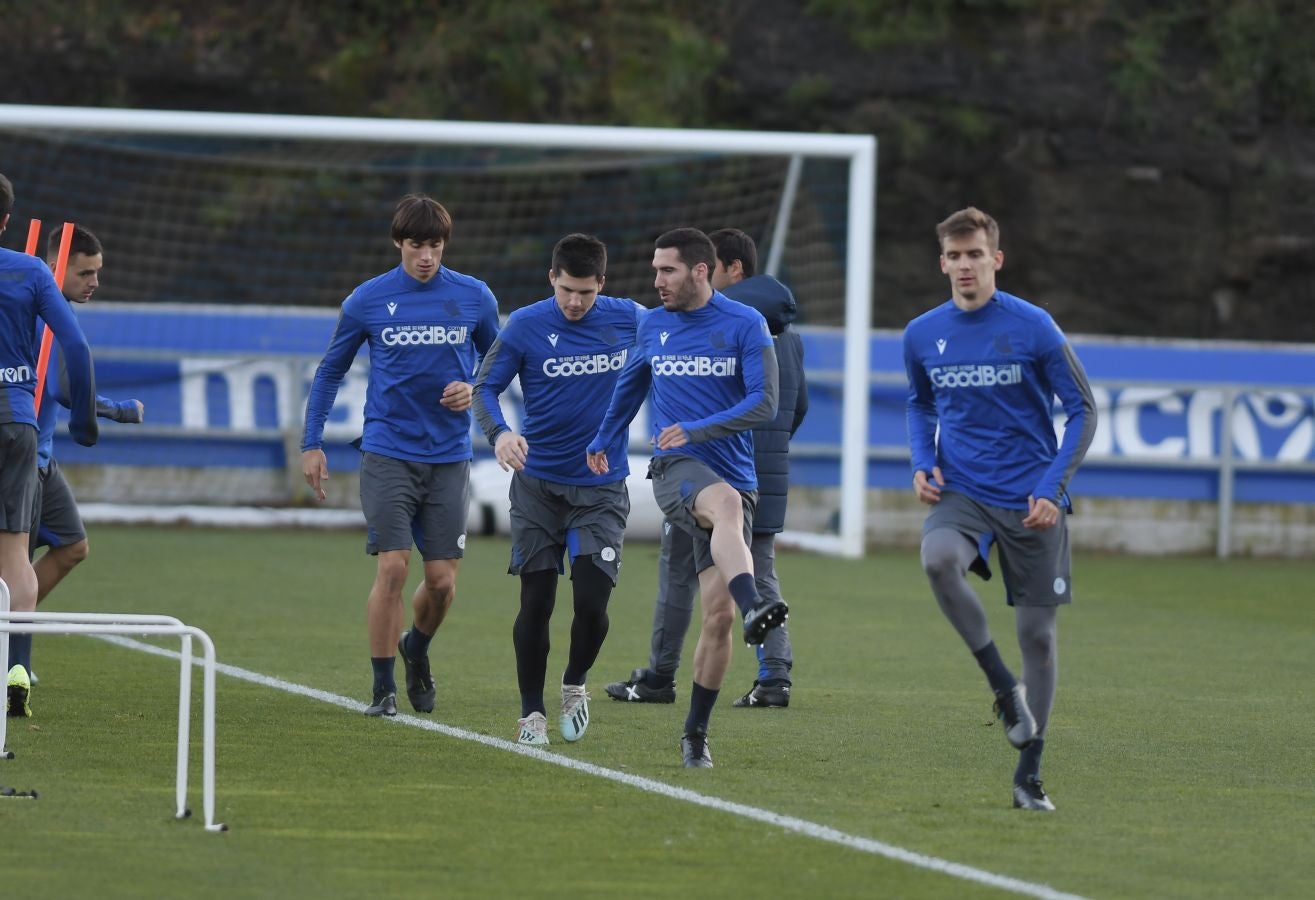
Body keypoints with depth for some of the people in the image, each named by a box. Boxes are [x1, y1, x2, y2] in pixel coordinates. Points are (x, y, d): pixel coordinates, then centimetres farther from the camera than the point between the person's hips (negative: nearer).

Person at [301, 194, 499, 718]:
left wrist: (475, 389, -6)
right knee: (393, 568, -11)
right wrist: (311, 444, 5)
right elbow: (330, 371, 9)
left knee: (442, 581, 1)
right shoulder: (368, 300, -1)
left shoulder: (475, 298, 2)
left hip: (449, 457, 2)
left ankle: (416, 649, 33)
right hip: (388, 454, -2)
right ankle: (383, 688, 0)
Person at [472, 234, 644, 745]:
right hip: (538, 484, -1)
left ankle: (575, 684, 21)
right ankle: (532, 711, 16)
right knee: (536, 602, -1)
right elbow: (485, 386, -2)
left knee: (592, 602, -9)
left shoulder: (629, 320, -1)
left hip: (601, 487, 1)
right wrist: (498, 433, -22)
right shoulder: (526, 326, -6)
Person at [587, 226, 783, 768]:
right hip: (676, 470, 0)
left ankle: (696, 733, 6)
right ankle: (753, 608, -62)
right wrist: (602, 441, 42)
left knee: (718, 613, -6)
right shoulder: (653, 326, 12)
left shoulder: (745, 325, 1)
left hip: (733, 475, 0)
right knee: (726, 503, -38)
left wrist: (695, 429, -17)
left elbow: (764, 404, -8)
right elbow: (631, 385, 32)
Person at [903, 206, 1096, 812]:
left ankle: (1028, 776, 14)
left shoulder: (1034, 328, -7)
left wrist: (1052, 488, -12)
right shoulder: (922, 336, 4)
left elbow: (1082, 411, -2)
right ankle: (1004, 687, -17)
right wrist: (923, 463, 3)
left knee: (1037, 631, 1)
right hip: (963, 492, 2)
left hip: (1031, 504, -2)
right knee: (937, 558, -32)